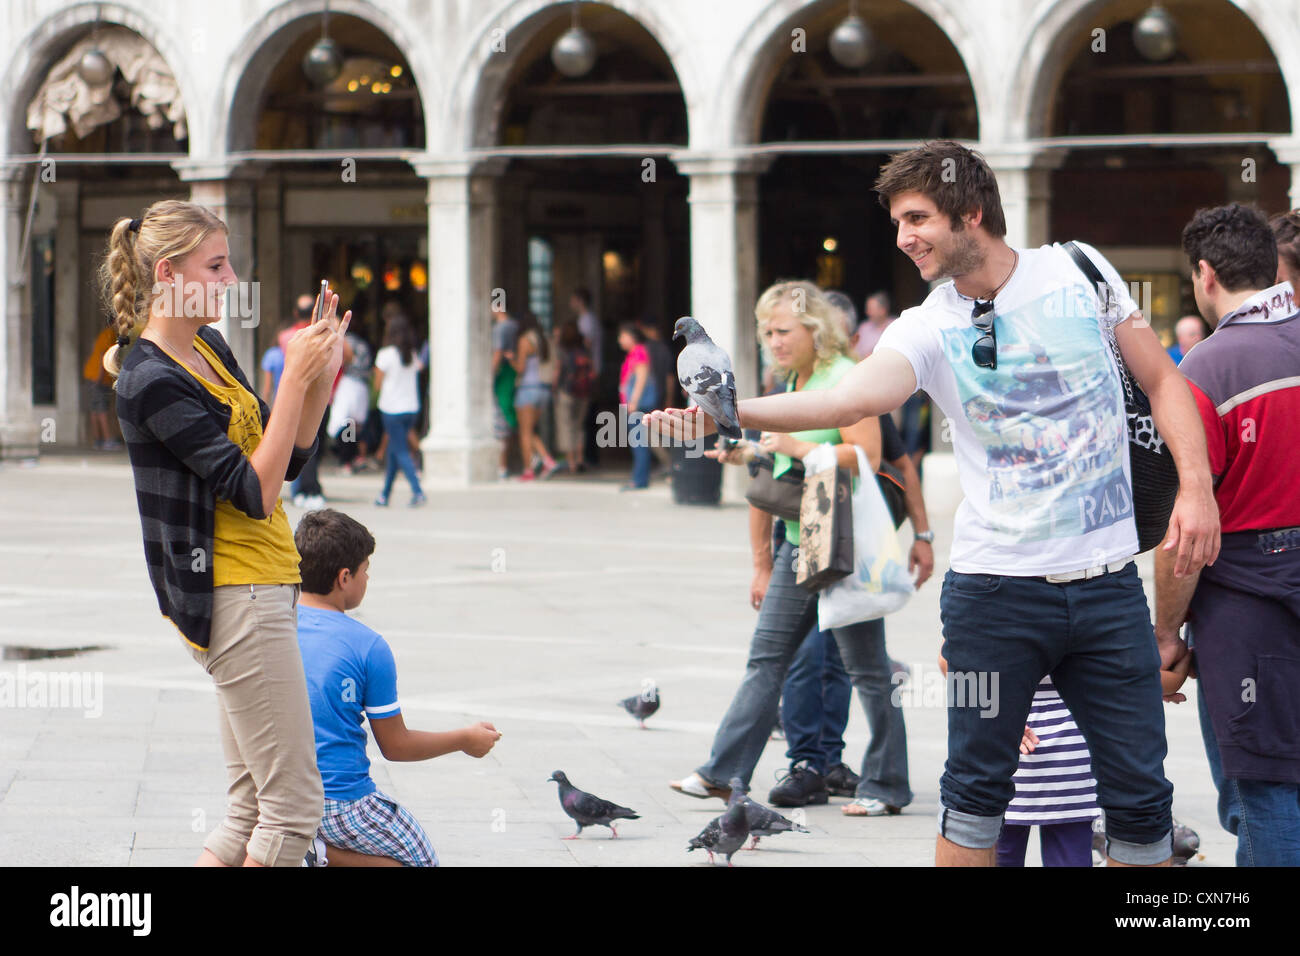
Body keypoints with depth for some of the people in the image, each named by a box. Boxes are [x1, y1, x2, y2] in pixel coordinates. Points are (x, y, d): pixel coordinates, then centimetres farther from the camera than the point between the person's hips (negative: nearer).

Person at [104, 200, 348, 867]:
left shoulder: (209, 349, 12)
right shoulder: (152, 381, -16)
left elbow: (288, 459, 15)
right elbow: (255, 491, -20)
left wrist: (323, 375, 0)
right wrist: (294, 377, -21)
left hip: (259, 591, 10)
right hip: (236, 598, -10)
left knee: (250, 807, 11)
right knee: (293, 806, -7)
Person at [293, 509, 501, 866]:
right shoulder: (368, 647, -13)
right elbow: (395, 745, -4)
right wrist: (465, 739, 10)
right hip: (339, 803, -6)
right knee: (422, 860, 13)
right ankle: (325, 855, -10)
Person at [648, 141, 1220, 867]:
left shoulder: (1079, 271, 2)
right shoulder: (928, 329, -3)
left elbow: (1163, 379, 10)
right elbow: (855, 397, -23)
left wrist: (1197, 486, -4)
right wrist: (731, 411, -39)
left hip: (1108, 582, 1)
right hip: (997, 584, 0)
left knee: (1140, 797, 3)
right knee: (977, 790, 2)